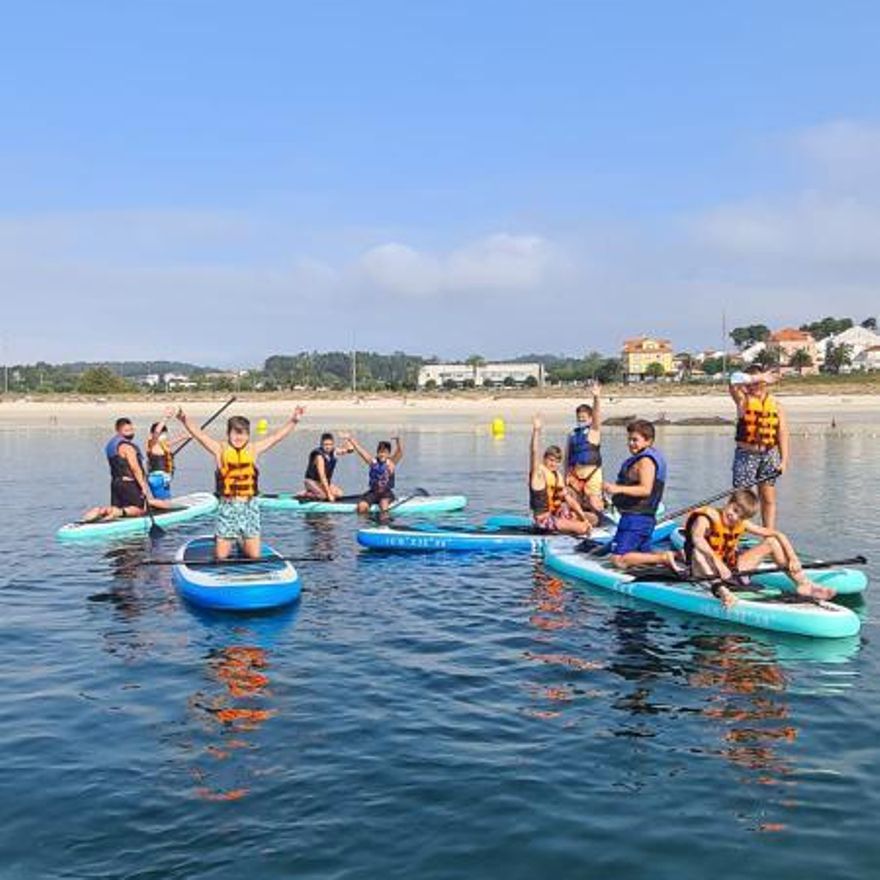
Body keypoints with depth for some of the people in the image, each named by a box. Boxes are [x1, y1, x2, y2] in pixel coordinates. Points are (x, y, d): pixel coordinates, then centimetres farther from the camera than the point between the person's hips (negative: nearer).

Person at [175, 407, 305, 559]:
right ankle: (221, 541, 36)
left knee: (254, 555, 3)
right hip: (227, 507, -1)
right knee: (221, 556, 1)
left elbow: (277, 436, 2)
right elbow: (199, 435, -10)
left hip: (249, 506, 1)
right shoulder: (220, 450, -2)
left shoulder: (254, 449, 3)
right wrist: (185, 420, -25)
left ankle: (242, 543, 36)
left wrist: (293, 421, -7)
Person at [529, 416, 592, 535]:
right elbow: (534, 453, -29)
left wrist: (584, 518, 2)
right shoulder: (538, 472, -11)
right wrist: (536, 430, -40)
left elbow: (570, 500, 10)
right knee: (582, 528, -21)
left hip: (555, 514, 8)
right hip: (543, 519, -8)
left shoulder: (558, 476, 10)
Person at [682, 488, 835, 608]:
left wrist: (793, 558, -13)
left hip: (730, 568, 6)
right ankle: (719, 588, -50)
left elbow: (778, 535, 2)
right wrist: (717, 561, -52)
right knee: (698, 550, -38)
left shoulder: (742, 524, -1)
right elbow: (697, 538, -41)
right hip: (707, 572, -6)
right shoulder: (706, 518, -18)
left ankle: (803, 584, -3)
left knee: (772, 542, 3)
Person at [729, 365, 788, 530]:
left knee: (768, 499, 7)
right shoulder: (743, 399, -1)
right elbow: (734, 381, -22)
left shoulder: (776, 404, 6)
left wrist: (784, 459, -2)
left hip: (769, 455, 3)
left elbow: (782, 433, 4)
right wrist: (759, 378, -15)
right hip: (746, 455, -3)